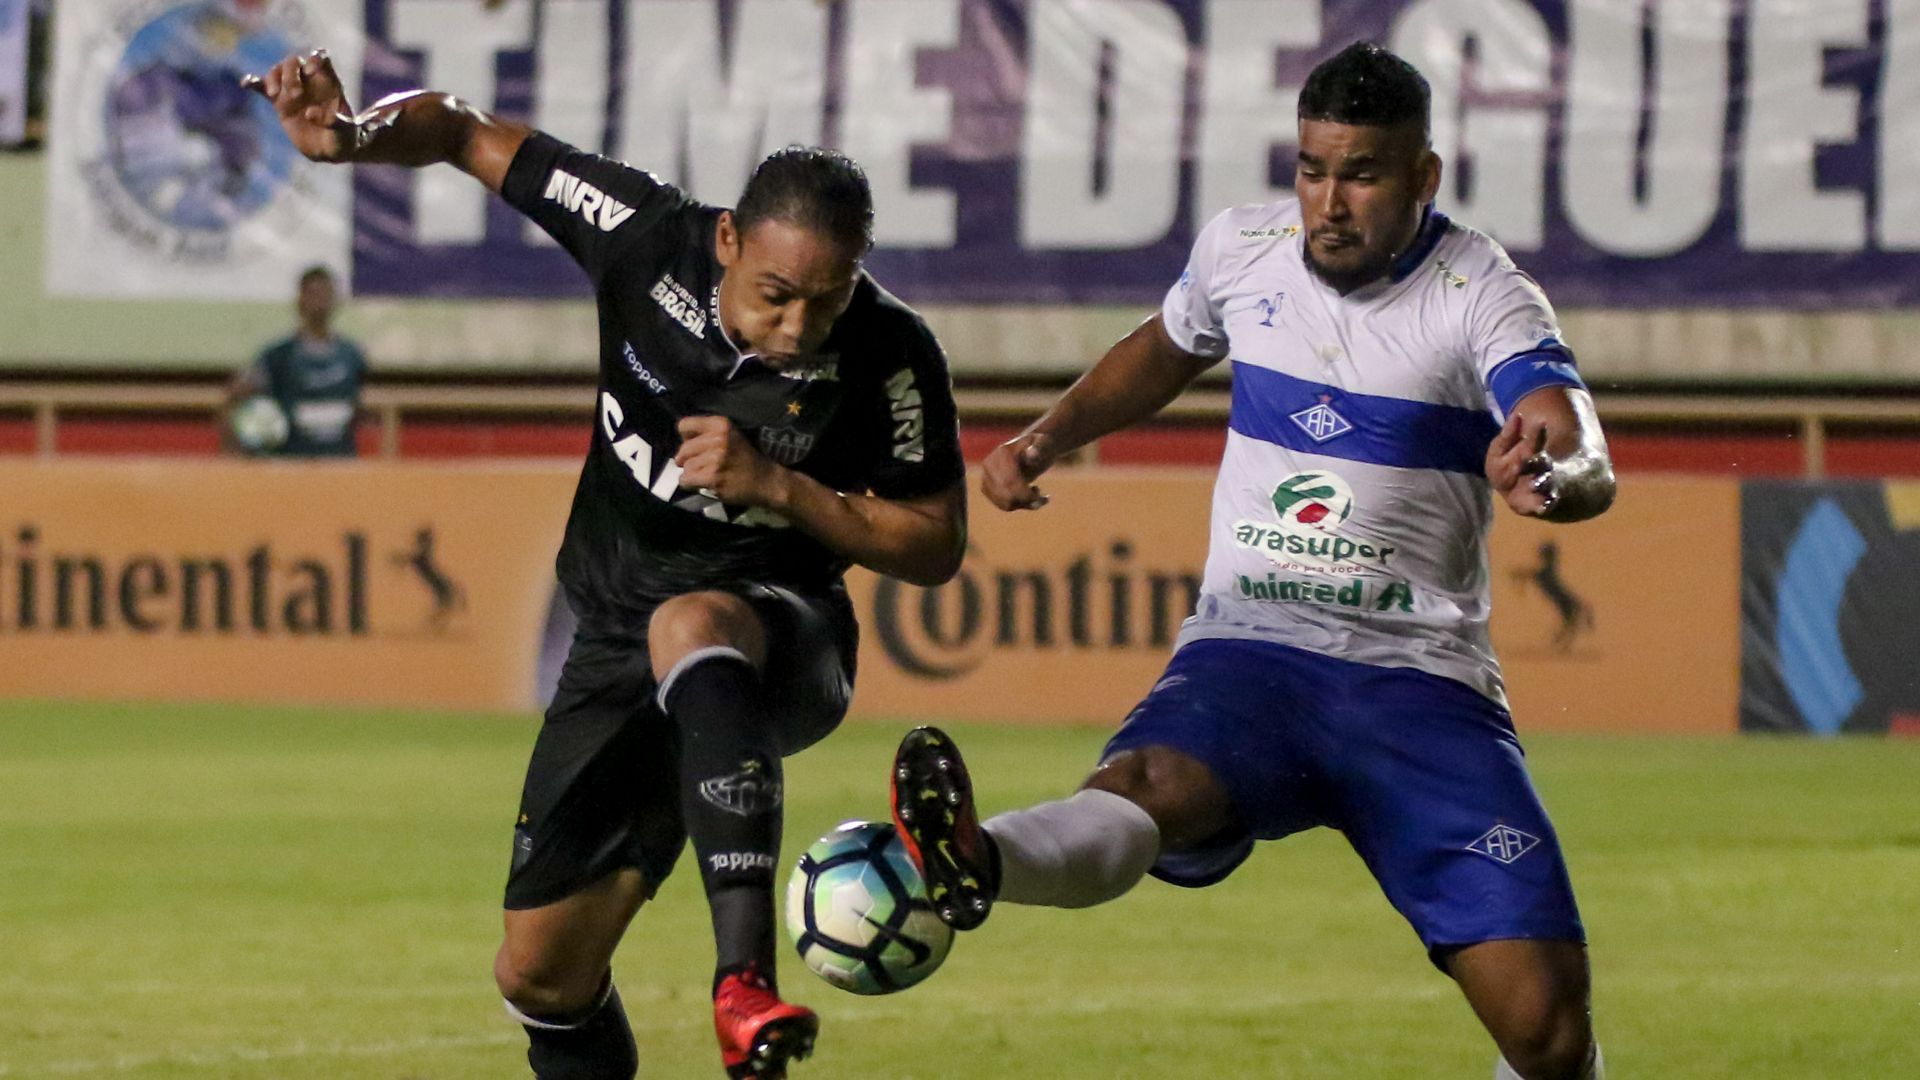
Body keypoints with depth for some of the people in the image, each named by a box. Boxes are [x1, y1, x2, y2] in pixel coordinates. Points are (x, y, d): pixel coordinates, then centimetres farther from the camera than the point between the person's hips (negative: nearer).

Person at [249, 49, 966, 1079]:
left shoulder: (890, 356, -18)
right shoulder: (649, 240, -13)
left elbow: (934, 546, -9)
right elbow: (470, 136, -2)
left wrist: (777, 487, -22)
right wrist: (353, 134, -21)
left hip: (781, 638, -4)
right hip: (616, 643, 4)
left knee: (691, 624, -42)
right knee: (542, 973, 2)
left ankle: (744, 974, -54)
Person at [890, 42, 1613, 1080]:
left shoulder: (1483, 297, -6)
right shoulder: (1240, 250, 6)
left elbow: (1588, 468, -23)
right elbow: (1165, 349, 31)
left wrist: (1556, 473, -47)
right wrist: (1047, 434, 16)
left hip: (1421, 683, -1)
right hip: (1247, 653, 1)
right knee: (1142, 789, -37)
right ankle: (974, 866, -69)